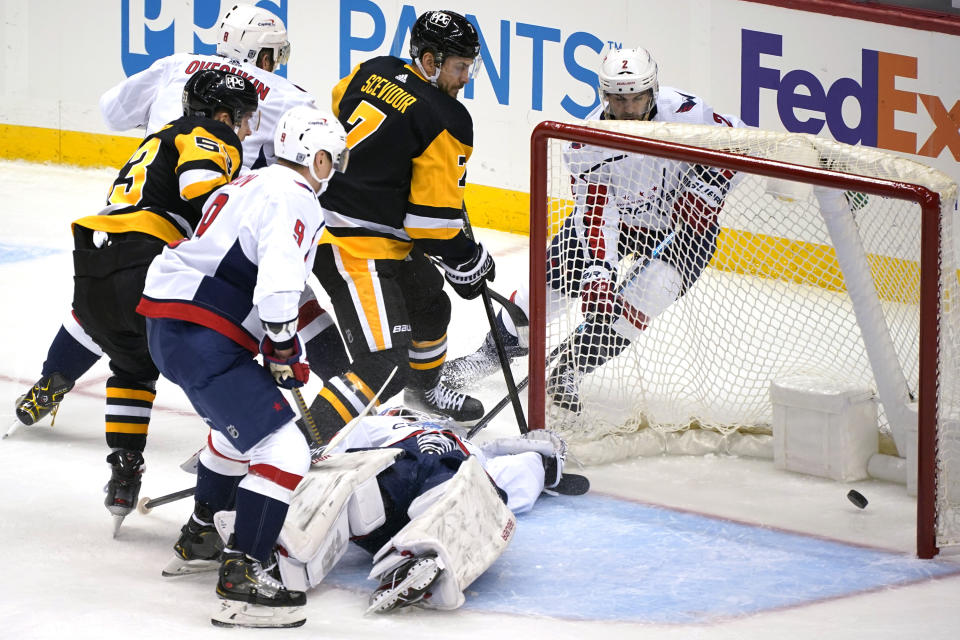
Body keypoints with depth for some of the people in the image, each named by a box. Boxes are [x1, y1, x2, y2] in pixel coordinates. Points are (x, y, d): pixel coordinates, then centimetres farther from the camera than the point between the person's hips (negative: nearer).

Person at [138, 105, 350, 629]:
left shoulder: (253, 185, 19)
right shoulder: (295, 200, -13)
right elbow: (277, 287, -27)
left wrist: (281, 347, 25)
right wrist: (283, 351, -11)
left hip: (173, 320, 11)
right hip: (198, 337, -11)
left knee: (243, 418, 35)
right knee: (282, 448, -16)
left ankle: (200, 533, 51)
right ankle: (241, 579, -21)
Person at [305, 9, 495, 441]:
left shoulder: (376, 72, 4)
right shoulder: (446, 122, -18)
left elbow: (334, 114, 22)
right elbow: (434, 216, -16)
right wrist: (467, 261, 0)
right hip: (353, 248, -10)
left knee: (427, 300, 32)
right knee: (384, 367, -15)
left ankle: (425, 390, 57)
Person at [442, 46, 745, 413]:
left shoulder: (684, 113, -28)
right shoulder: (587, 143, -23)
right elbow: (595, 213, -24)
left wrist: (708, 187, -23)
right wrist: (598, 269, -36)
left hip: (682, 224, -2)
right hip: (616, 216, 2)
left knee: (644, 299, -22)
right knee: (557, 270, -10)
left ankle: (571, 371, -9)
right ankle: (498, 347, 9)